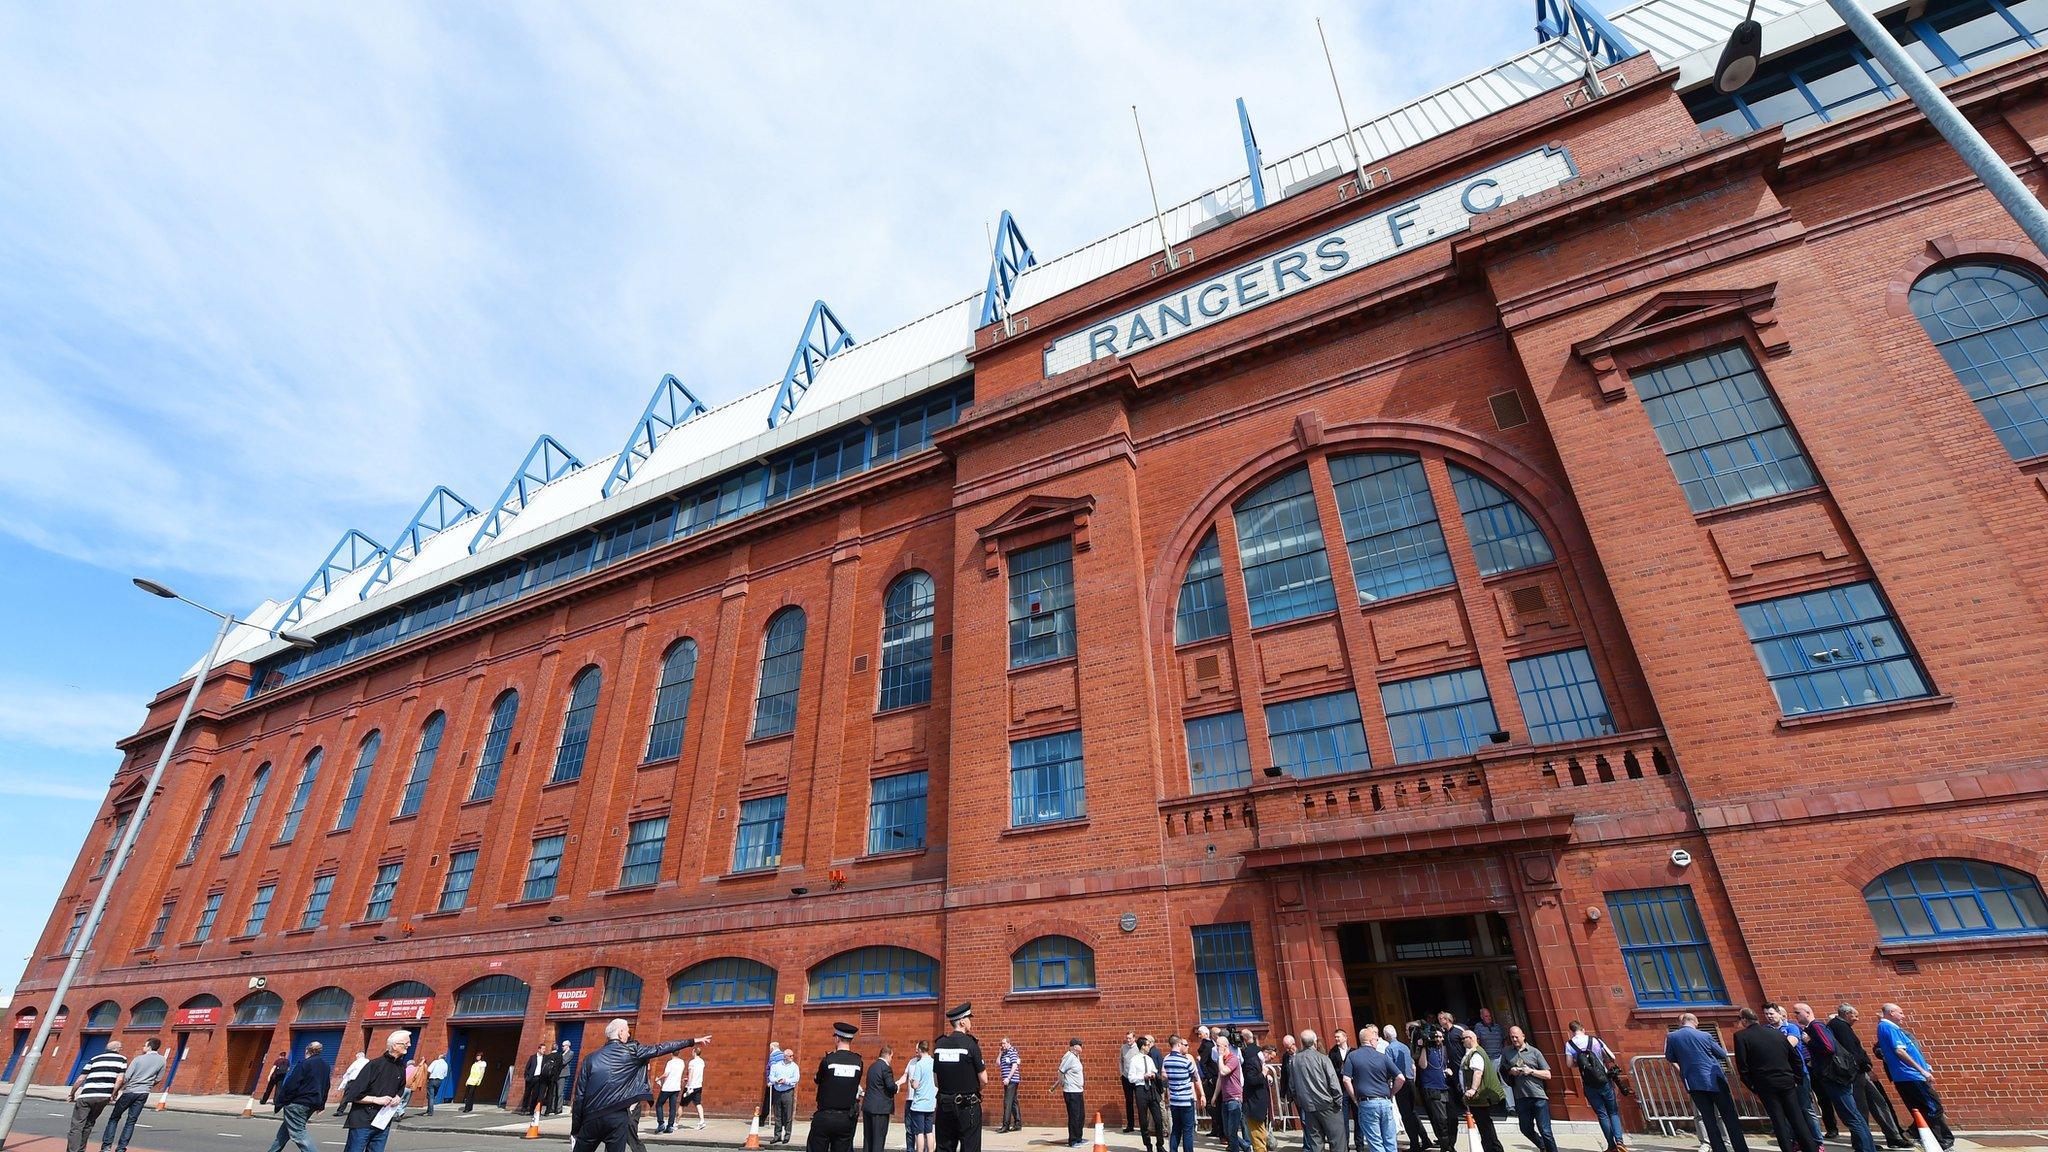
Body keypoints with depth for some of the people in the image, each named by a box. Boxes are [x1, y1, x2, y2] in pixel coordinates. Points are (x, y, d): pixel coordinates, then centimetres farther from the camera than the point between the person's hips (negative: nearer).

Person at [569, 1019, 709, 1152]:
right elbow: (660, 1048, 5)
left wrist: (575, 1129, 12)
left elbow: (580, 1095, 4)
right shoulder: (632, 1051, 1)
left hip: (592, 1118, 2)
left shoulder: (590, 1058, 6)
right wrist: (692, 1041, 13)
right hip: (618, 1117, -2)